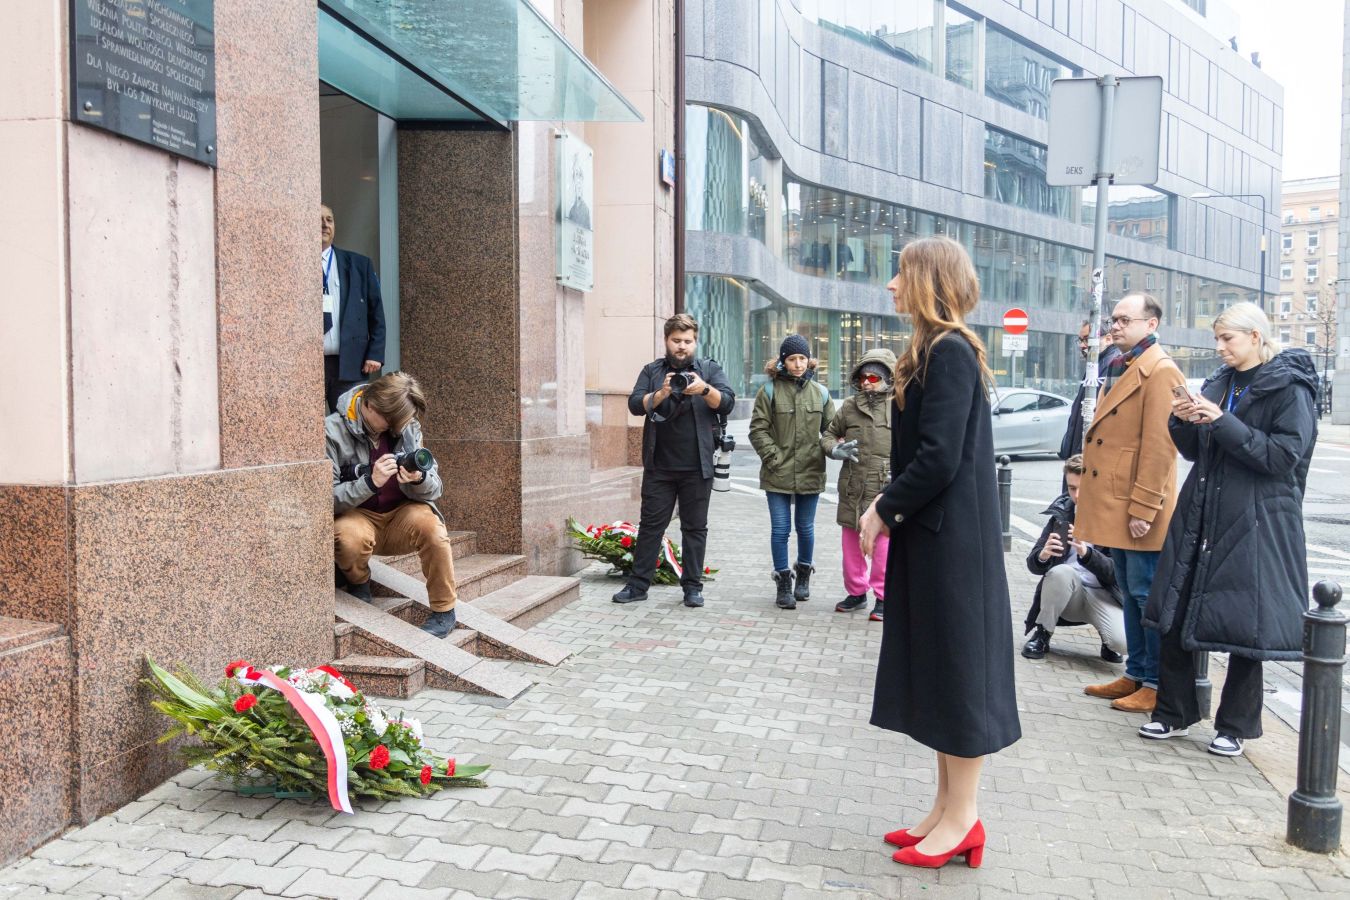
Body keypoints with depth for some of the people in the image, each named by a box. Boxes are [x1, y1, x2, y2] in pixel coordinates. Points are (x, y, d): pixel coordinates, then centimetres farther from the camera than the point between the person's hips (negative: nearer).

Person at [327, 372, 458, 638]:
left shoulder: (408, 427, -2)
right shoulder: (332, 431, -13)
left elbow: (434, 489, -4)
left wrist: (419, 480, -29)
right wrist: (370, 482, -32)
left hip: (400, 517, 2)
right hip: (357, 517, -2)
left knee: (429, 521, -30)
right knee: (349, 537, -36)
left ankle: (444, 612, -13)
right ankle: (358, 582, 1)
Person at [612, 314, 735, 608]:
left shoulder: (710, 369, 8)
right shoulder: (652, 371, 10)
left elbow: (727, 402, -5)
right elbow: (635, 405, -2)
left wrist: (704, 389, -24)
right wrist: (661, 393, -19)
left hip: (697, 467, -1)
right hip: (659, 466, 1)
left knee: (695, 527, 6)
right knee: (650, 525, 5)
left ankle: (692, 587, 14)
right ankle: (638, 584, 11)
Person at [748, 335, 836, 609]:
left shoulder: (820, 392, 5)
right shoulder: (770, 391, -3)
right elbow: (758, 430, -4)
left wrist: (827, 452, -3)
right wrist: (774, 458, -11)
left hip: (810, 473, 2)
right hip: (778, 474, -2)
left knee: (805, 528, 14)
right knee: (780, 529, 1)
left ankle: (804, 575, 35)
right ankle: (783, 582, 13)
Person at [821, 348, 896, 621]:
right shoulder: (849, 407, 9)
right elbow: (829, 434, 20)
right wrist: (835, 449, -2)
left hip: (885, 489, -4)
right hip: (852, 488, 4)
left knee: (882, 544, -1)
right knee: (851, 544, 12)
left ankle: (883, 597, 13)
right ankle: (856, 592, 28)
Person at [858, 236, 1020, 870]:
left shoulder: (949, 352, -16)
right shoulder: (936, 351, 14)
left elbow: (940, 457, -23)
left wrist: (884, 511, -12)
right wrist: (891, 503, 6)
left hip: (952, 539, -10)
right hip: (931, 534, 10)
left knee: (955, 668, 1)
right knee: (938, 669, 14)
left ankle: (961, 819, 15)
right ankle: (948, 807, 26)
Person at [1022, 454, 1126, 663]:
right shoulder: (1062, 512, 1)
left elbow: (1116, 573, -14)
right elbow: (1033, 564, 0)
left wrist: (1086, 553, -34)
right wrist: (1043, 555, -26)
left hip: (1103, 595, -1)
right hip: (1067, 593, 2)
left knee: (1120, 641, -30)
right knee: (1061, 572, -33)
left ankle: (1108, 643, 9)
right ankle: (1041, 635, -11)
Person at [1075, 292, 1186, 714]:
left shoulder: (1160, 372, -12)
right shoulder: (1117, 368, 17)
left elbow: (1159, 446, -17)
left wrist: (1143, 508, -20)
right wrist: (1094, 500, 16)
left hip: (1137, 509, -9)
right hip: (1112, 504, 9)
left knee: (1147, 594, -1)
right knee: (1130, 594, 16)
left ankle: (1158, 684, 10)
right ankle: (1135, 674, 26)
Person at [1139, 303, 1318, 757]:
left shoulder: (1290, 388, -6)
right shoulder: (1219, 384, 13)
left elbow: (1283, 456, -15)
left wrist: (1222, 422, -20)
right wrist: (1183, 422, -4)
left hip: (1254, 525, -6)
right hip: (1200, 516, 6)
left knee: (1244, 624, 3)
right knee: (1175, 613, 7)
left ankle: (1236, 725, 19)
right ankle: (1174, 712, 21)